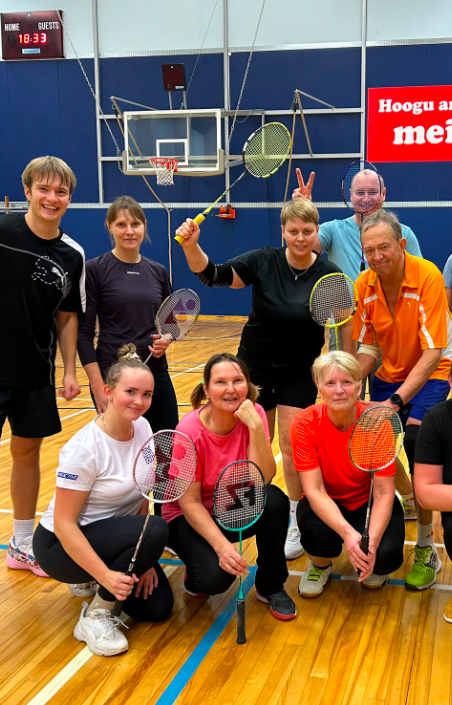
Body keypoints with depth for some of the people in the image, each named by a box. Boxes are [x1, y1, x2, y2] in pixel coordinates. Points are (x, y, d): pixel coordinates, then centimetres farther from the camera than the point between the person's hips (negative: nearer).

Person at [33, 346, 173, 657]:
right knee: (155, 530, -30)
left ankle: (92, 580, 19)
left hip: (116, 533, 7)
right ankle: (95, 615, -12)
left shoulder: (143, 428, -6)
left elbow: (143, 494, 3)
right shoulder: (84, 449, -26)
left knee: (157, 606, -7)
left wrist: (144, 559, -3)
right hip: (62, 545, -7)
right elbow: (63, 524, -23)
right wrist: (105, 575, -30)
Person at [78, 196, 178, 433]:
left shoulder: (158, 271, 8)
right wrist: (98, 386, -14)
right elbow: (84, 333, -7)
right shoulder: (94, 269, -5)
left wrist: (166, 339, -5)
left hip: (156, 374, 4)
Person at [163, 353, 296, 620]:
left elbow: (262, 479, -23)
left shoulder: (253, 414, -13)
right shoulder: (190, 432, -23)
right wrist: (222, 546, -33)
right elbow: (190, 503, -20)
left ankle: (271, 587, -5)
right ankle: (198, 573, 9)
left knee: (275, 500, -28)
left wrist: (255, 427, -34)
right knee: (216, 576, -31)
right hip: (192, 518, -4)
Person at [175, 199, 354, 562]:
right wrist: (191, 246, -31)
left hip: (299, 372, -1)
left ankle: (296, 524, 15)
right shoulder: (263, 260, -14)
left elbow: (345, 325, -5)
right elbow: (212, 275, -14)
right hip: (255, 365, 2)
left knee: (291, 445, -2)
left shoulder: (330, 275, -14)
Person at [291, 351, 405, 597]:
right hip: (325, 504, 0)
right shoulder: (305, 424, -21)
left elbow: (384, 493, -20)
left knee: (387, 555, -27)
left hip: (368, 501, 1)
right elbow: (314, 490, -25)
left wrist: (371, 541, -36)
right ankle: (320, 565, 4)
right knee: (318, 528, -34)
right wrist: (347, 533, -41)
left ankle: (371, 566, 12)